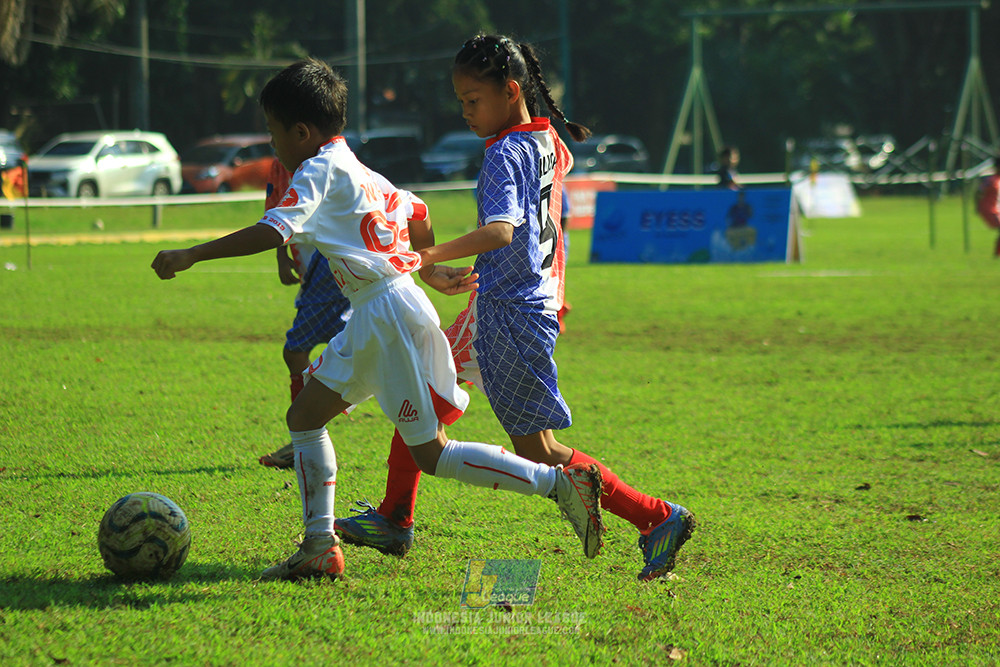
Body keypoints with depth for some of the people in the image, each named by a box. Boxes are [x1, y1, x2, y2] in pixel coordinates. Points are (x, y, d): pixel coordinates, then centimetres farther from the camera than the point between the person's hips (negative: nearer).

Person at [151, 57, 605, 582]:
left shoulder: (318, 172, -10)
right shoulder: (356, 171, 18)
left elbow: (273, 231, -23)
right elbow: (416, 214, 29)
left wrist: (191, 256, -23)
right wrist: (430, 271, 44)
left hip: (390, 313, -10)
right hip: (373, 319, 10)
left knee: (431, 454, -6)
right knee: (305, 417, 13)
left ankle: (561, 483, -9)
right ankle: (320, 548, 13)